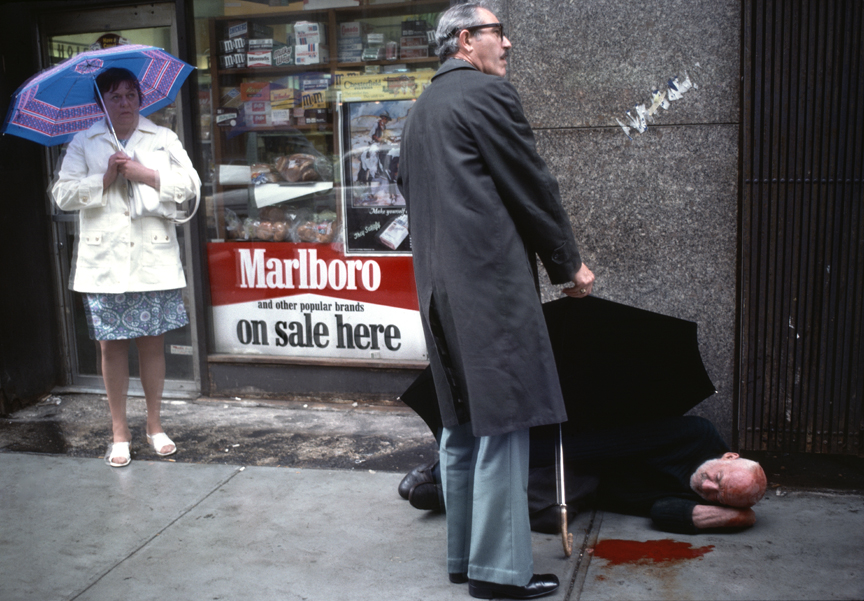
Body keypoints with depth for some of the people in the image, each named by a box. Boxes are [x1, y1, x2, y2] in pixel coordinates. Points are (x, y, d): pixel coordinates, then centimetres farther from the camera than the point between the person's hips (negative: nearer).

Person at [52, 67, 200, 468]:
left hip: (154, 259, 0)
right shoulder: (83, 143, 9)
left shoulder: (163, 138, 9)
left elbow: (190, 184, 0)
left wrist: (147, 176, -12)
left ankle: (155, 426, 20)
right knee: (112, 345, 3)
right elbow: (63, 194, 2)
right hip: (104, 261, 0)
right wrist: (105, 179, -10)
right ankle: (120, 432, 16)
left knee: (152, 342, 5)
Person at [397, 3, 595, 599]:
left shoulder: (420, 111, 18)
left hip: (440, 288, 9)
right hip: (493, 284, -9)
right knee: (502, 423, -4)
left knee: (462, 427, 15)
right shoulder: (489, 94, -8)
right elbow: (534, 188, -7)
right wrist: (569, 264, 3)